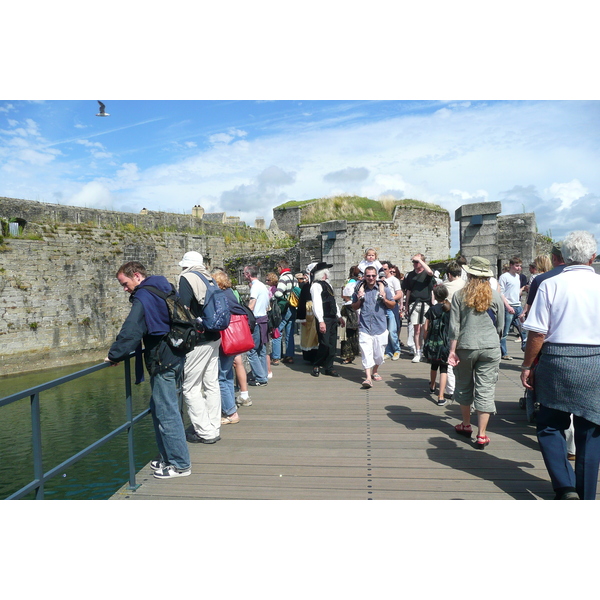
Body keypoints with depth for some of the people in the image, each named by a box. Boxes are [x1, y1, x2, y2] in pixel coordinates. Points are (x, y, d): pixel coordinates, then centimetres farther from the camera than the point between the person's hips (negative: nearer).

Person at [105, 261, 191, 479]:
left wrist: (114, 355, -10)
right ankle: (167, 457, 27)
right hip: (175, 356, 10)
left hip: (162, 361, -10)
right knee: (159, 409, 18)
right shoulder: (164, 288, 14)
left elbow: (130, 332, -22)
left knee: (166, 413, -3)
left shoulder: (143, 297, -15)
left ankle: (180, 464, 6)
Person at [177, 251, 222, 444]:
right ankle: (214, 429, 21)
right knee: (211, 384, 13)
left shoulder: (186, 278, -9)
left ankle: (205, 432, 6)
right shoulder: (209, 279, 12)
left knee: (191, 387, 2)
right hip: (214, 338, 8)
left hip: (197, 340, -8)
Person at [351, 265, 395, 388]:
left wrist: (385, 299, -11)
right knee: (366, 353, -11)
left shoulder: (384, 288, 2)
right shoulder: (359, 289, 5)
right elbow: (354, 307, 14)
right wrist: (359, 300, -6)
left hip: (380, 327, 1)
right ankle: (368, 377, -9)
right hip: (364, 328, 0)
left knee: (379, 354, 10)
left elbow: (393, 304, 8)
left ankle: (375, 372, 34)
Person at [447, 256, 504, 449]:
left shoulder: (460, 295, -3)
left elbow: (454, 326, -5)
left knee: (464, 386, 17)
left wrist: (452, 350, -1)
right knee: (485, 390, 3)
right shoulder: (495, 296, -1)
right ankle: (481, 435, 5)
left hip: (465, 347, 0)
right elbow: (500, 326, 7)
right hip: (490, 347, 0)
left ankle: (466, 425, 30)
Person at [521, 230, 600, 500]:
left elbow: (537, 333, -10)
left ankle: (566, 487, 3)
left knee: (549, 426, 14)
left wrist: (527, 366, 0)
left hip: (557, 360, -2)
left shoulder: (550, 285, -6)